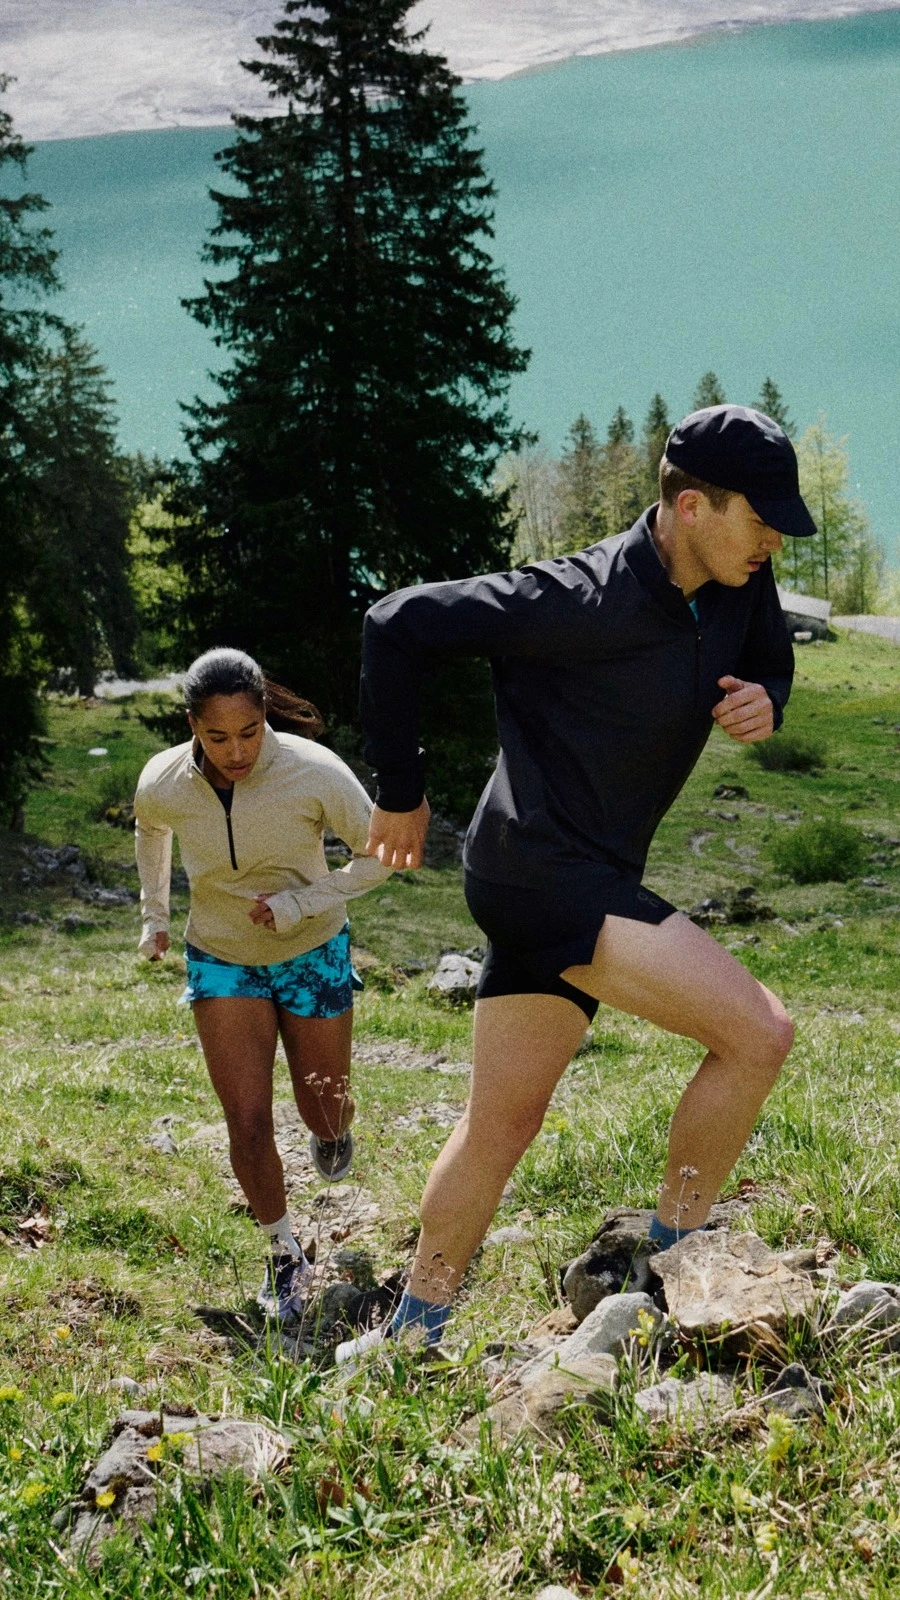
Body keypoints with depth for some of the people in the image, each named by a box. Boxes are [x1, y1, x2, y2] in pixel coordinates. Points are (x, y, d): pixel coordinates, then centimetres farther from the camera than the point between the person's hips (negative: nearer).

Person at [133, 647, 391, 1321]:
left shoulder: (315, 772, -27)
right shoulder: (162, 783, -19)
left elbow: (380, 855, -14)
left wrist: (303, 902, -23)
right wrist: (154, 914, 14)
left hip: (313, 954, -1)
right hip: (221, 960, 1)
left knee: (325, 1114, 12)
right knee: (247, 1120, -7)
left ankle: (332, 1129, 52)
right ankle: (286, 1254, 15)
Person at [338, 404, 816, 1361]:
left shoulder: (741, 585, 2)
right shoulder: (584, 601, -21)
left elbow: (769, 665, 22)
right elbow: (400, 625, -17)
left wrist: (763, 704, -4)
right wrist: (402, 794, -8)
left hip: (591, 885, 9)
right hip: (538, 870, -9)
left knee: (502, 1121, 15)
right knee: (757, 1031, -17)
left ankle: (414, 1333, 26)